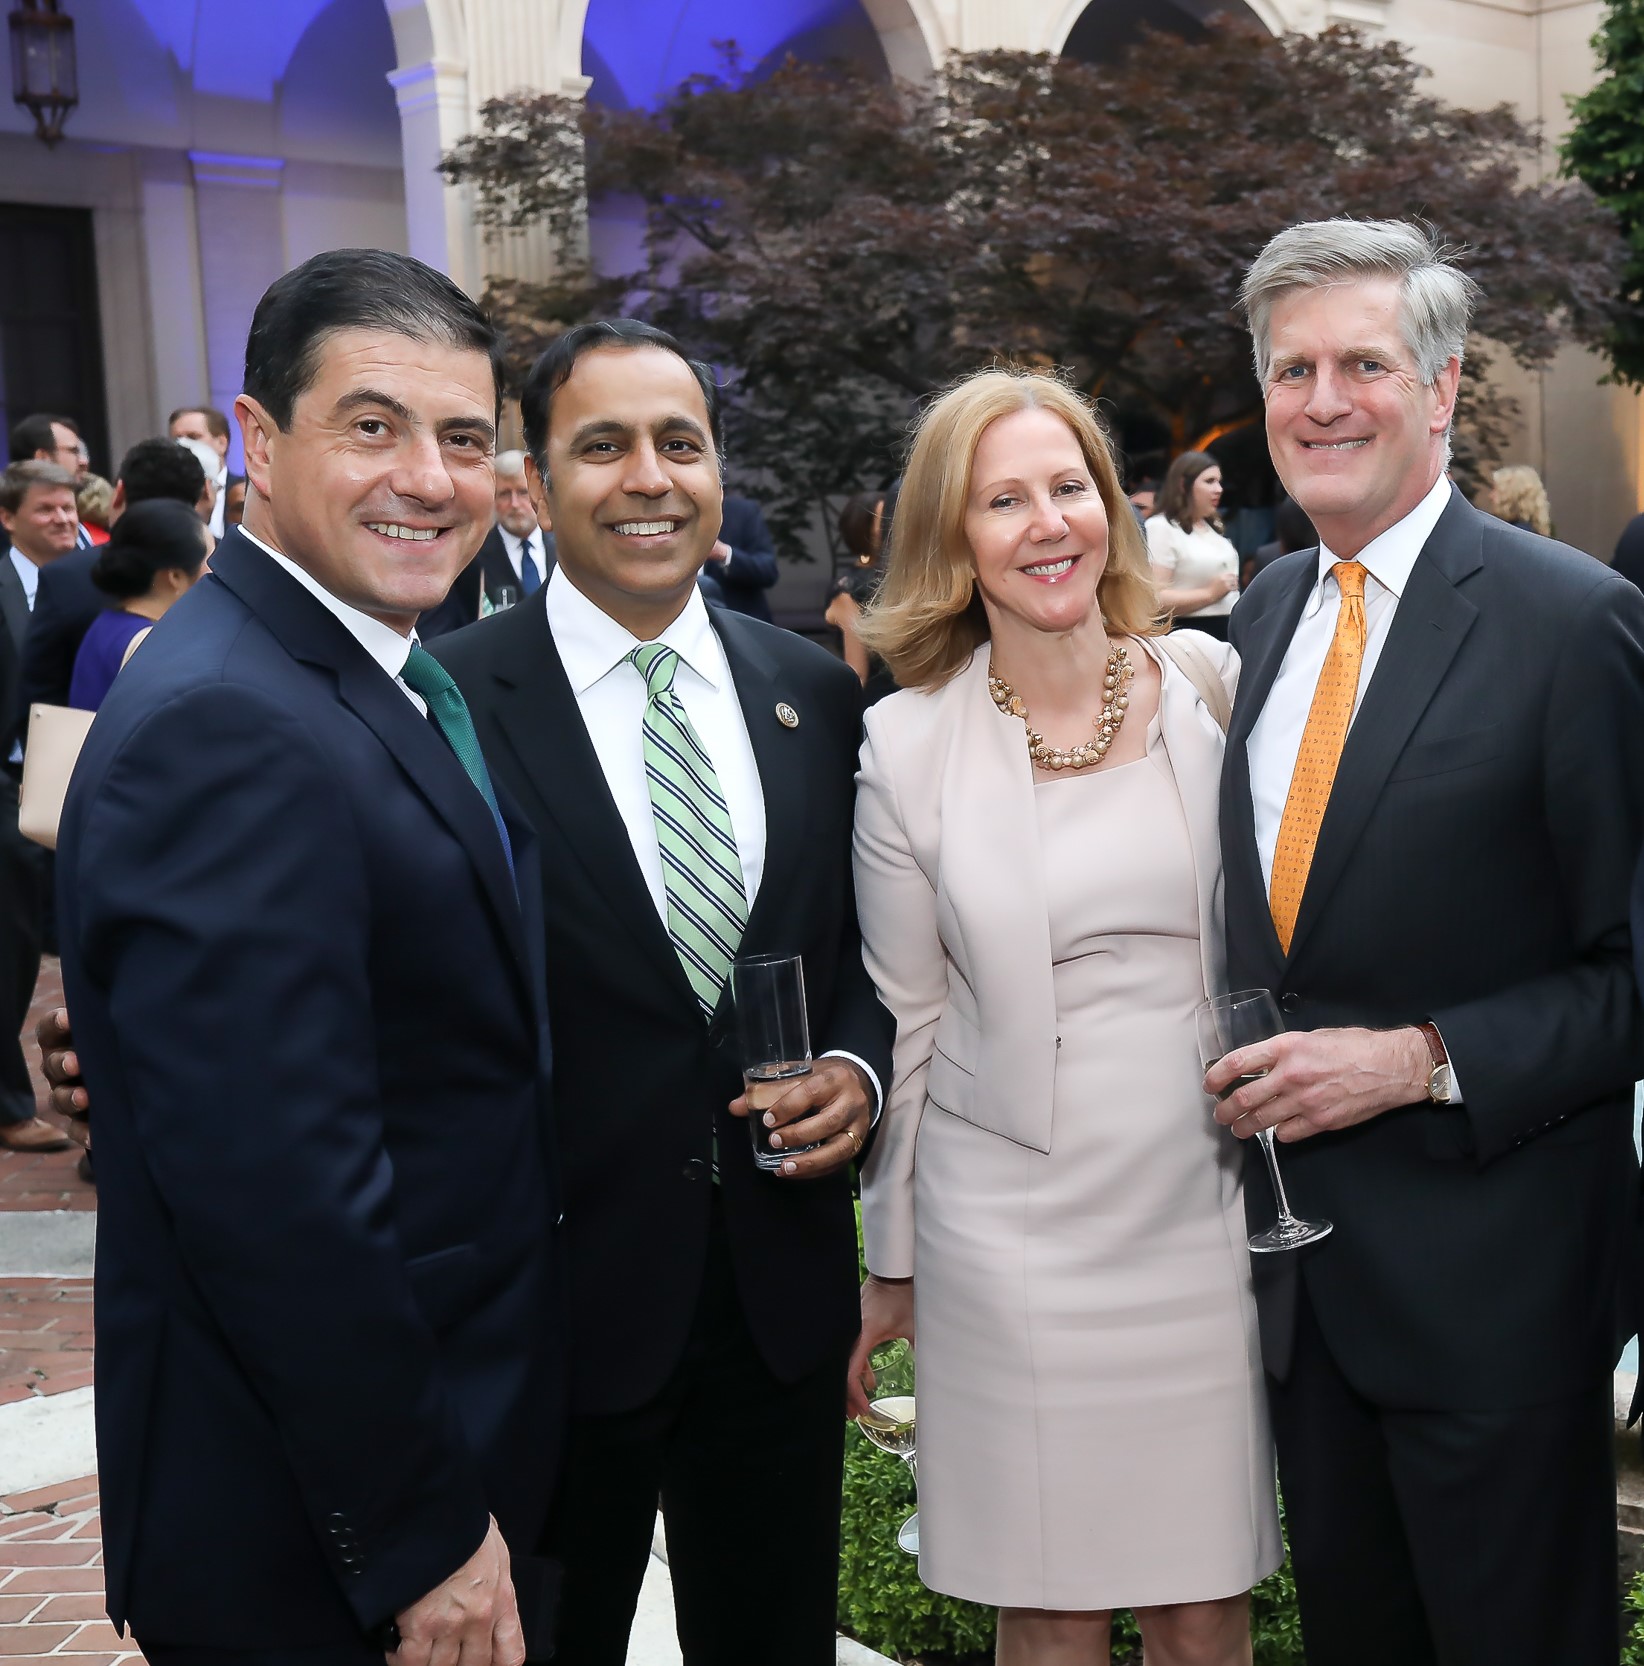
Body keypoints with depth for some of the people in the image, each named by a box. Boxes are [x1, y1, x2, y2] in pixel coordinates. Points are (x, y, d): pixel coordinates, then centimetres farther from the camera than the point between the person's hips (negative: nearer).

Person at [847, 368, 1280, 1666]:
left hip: (1205, 1217, 2)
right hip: (1010, 1239, -1)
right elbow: (908, 1014, 3)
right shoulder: (909, 745, -4)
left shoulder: (1215, 693, 0)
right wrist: (891, 1264, 8)